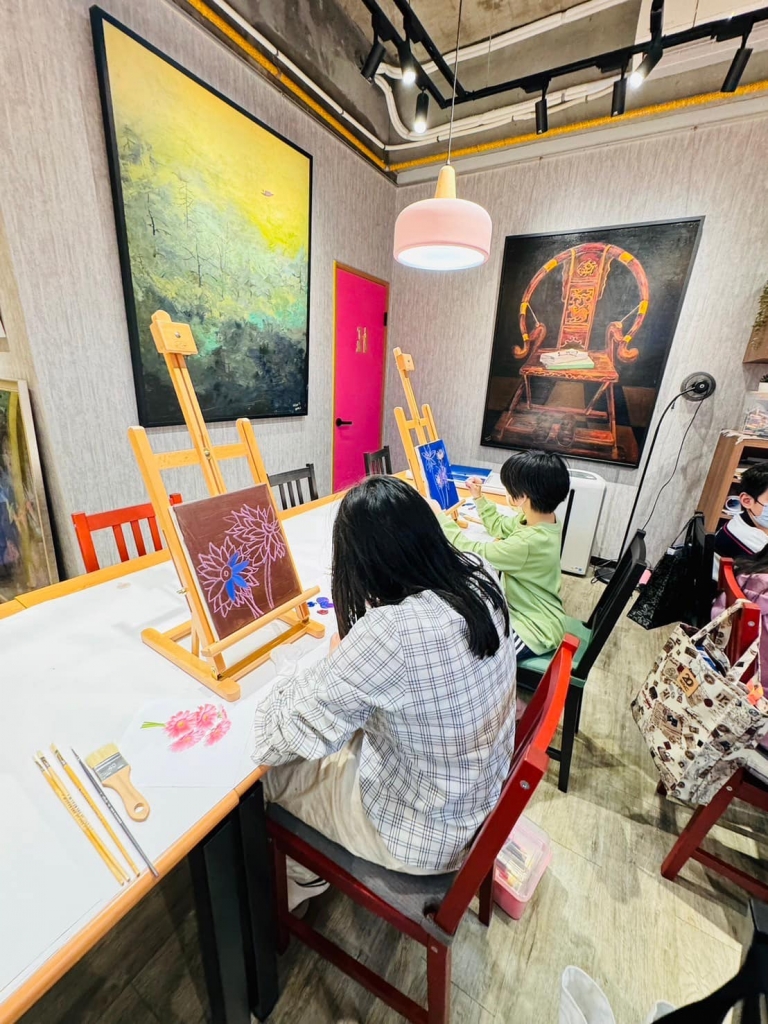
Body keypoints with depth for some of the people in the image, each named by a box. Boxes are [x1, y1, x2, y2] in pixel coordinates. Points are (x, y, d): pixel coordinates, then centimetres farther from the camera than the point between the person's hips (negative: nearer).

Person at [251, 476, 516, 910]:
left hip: (423, 832, -6)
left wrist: (337, 662, -11)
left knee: (266, 768, 13)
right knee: (346, 735, 22)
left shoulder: (390, 632, -39)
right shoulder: (478, 577, -16)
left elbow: (280, 738, -26)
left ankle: (304, 874, 43)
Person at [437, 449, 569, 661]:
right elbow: (500, 527, 13)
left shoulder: (527, 543, -35)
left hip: (534, 629, -9)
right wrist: (479, 498, 8)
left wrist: (440, 517, -18)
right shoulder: (541, 518, -7)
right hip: (524, 610, 9)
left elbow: (471, 554, -27)